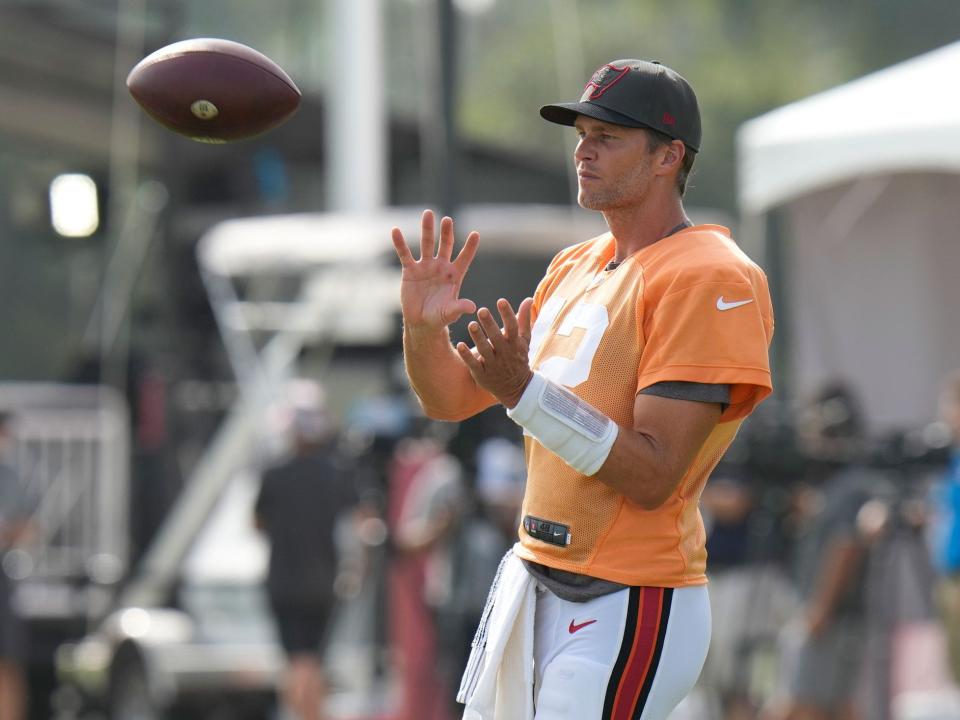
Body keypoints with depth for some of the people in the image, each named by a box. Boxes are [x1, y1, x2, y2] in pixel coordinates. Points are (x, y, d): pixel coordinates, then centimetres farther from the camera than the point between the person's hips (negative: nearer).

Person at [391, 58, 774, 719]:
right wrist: (424, 328, -4)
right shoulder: (575, 268, 15)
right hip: (534, 588, 9)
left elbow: (653, 477, -20)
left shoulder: (709, 280, -13)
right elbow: (454, 399, 17)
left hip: (631, 611, -9)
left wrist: (524, 393, -28)